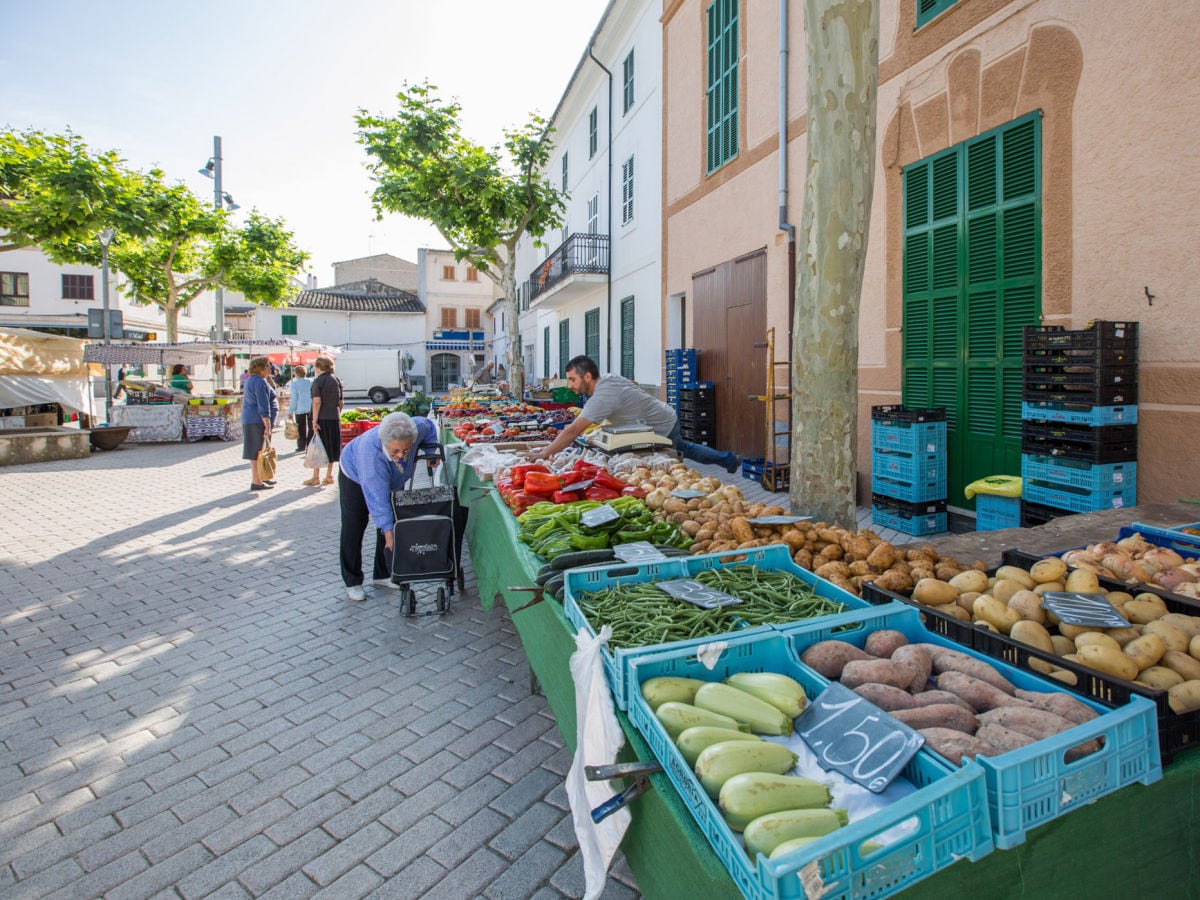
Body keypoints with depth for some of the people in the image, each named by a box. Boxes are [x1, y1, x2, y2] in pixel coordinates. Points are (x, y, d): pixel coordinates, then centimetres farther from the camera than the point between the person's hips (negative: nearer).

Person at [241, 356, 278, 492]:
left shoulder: (250, 380, 18)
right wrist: (267, 425, -21)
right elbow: (263, 406, -20)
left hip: (249, 419, 11)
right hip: (258, 421, -11)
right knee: (258, 452, -6)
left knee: (257, 451, 16)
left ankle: (259, 478, 25)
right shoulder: (260, 382, -15)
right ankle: (256, 482, -2)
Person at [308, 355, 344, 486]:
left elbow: (317, 402, -16)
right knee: (332, 446, 11)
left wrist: (314, 420, -16)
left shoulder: (318, 381, -10)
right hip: (334, 418, 5)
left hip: (321, 418, -5)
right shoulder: (336, 380, 8)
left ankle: (316, 476, 6)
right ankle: (329, 476, 17)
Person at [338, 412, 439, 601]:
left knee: (390, 523, 6)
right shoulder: (371, 452, -46)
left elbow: (428, 426, -7)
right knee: (353, 530, -1)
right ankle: (352, 583, 11)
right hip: (355, 477, -5)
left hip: (393, 480, 5)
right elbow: (378, 498, -44)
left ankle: (383, 575, 19)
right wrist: (389, 534, -44)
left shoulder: (417, 428, -35)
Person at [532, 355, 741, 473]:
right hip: (665, 419, 9)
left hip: (662, 428, -9)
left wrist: (544, 454, -37)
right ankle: (729, 460, 45)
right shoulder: (606, 379, -5)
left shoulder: (603, 396, -33)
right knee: (682, 448, 28)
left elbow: (573, 431, -38)